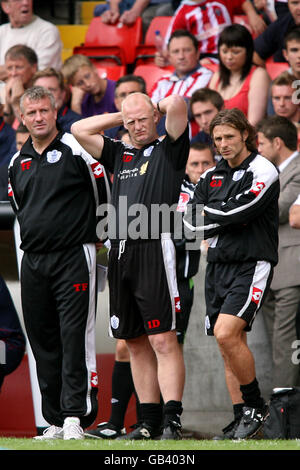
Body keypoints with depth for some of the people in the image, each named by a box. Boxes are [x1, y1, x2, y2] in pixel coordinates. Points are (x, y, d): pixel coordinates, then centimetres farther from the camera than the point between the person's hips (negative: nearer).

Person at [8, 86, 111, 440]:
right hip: (33, 261, 6)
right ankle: (56, 422, 8)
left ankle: (75, 416, -15)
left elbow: (106, 195, 1)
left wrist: (93, 233, 8)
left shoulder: (77, 151, -4)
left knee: (75, 338, -11)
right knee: (43, 341, 5)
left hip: (74, 258, -6)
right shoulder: (17, 163, 13)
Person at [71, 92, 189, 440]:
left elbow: (177, 105, -9)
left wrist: (157, 108, 12)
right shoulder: (120, 155, 23)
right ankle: (149, 423, 11)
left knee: (163, 340, -12)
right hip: (120, 253, 7)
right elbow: (80, 130, 25)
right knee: (136, 343, 7)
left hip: (154, 250, -7)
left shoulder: (169, 150, 6)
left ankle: (172, 421, -17)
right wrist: (122, 116, 23)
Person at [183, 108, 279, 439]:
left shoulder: (262, 171, -6)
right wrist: (222, 223, -9)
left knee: (226, 334, -22)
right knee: (228, 348, 4)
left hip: (250, 265, -7)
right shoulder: (211, 176, 15)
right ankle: (242, 419, 8)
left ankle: (255, 406, -8)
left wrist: (207, 214, -2)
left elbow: (236, 214, -17)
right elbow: (190, 218, 5)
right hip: (218, 265, 7)